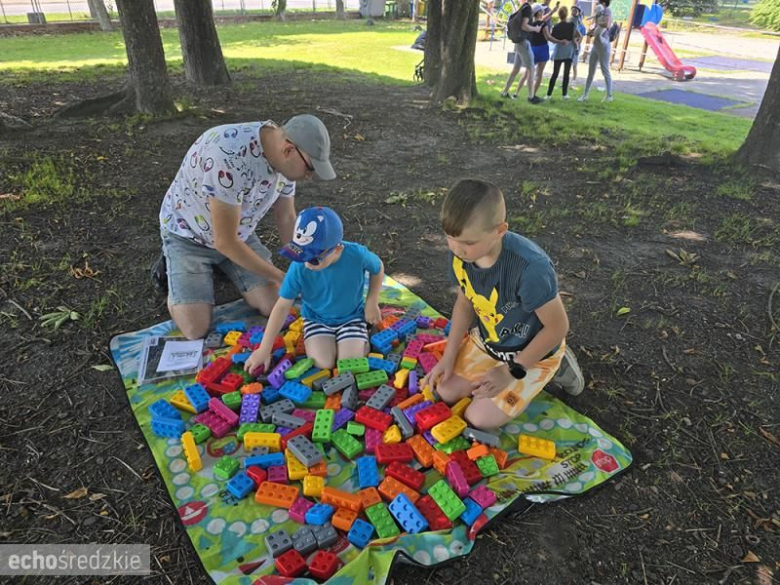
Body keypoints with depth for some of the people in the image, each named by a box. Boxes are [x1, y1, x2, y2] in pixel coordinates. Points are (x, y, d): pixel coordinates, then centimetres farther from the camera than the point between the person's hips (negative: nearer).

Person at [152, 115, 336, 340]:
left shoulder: (285, 156, -15)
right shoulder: (229, 158, -39)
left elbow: (287, 218, 0)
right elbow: (225, 241, -32)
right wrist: (282, 278, -23)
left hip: (238, 232, 6)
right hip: (188, 233, -5)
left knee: (274, 307, -9)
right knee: (196, 329, -16)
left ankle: (216, 267, 17)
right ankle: (171, 266, 14)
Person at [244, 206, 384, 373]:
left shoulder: (357, 255, -27)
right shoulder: (299, 267, -26)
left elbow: (378, 268, -3)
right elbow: (283, 306, -17)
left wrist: (371, 303, -7)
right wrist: (264, 349, -16)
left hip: (351, 317, 0)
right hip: (316, 319, 1)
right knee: (324, 363, -18)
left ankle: (361, 339, 15)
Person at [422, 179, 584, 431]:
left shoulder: (530, 267, -39)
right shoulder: (460, 254, -19)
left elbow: (558, 326, -26)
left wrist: (511, 371, -21)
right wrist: (449, 355, -6)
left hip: (534, 351, -6)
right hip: (487, 341, 6)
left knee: (479, 418, -6)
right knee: (446, 393, 3)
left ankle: (555, 365, 10)